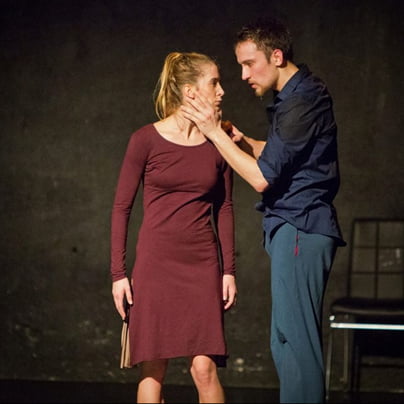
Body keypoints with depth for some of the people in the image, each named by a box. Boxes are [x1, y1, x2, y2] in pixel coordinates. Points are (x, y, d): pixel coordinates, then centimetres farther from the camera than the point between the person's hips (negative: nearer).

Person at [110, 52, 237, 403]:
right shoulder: (146, 140, -5)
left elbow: (224, 209, 10)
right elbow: (122, 207, 0)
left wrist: (229, 270, 5)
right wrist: (118, 273, -4)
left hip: (202, 266, 2)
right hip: (156, 265, -2)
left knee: (205, 368, -6)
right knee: (152, 370, 1)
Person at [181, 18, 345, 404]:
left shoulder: (301, 102, -16)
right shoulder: (300, 94, 15)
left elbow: (262, 177, -17)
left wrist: (214, 131, -13)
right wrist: (244, 142, 9)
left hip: (299, 229, -10)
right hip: (293, 228, 10)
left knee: (293, 340, -10)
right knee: (289, 343, 11)